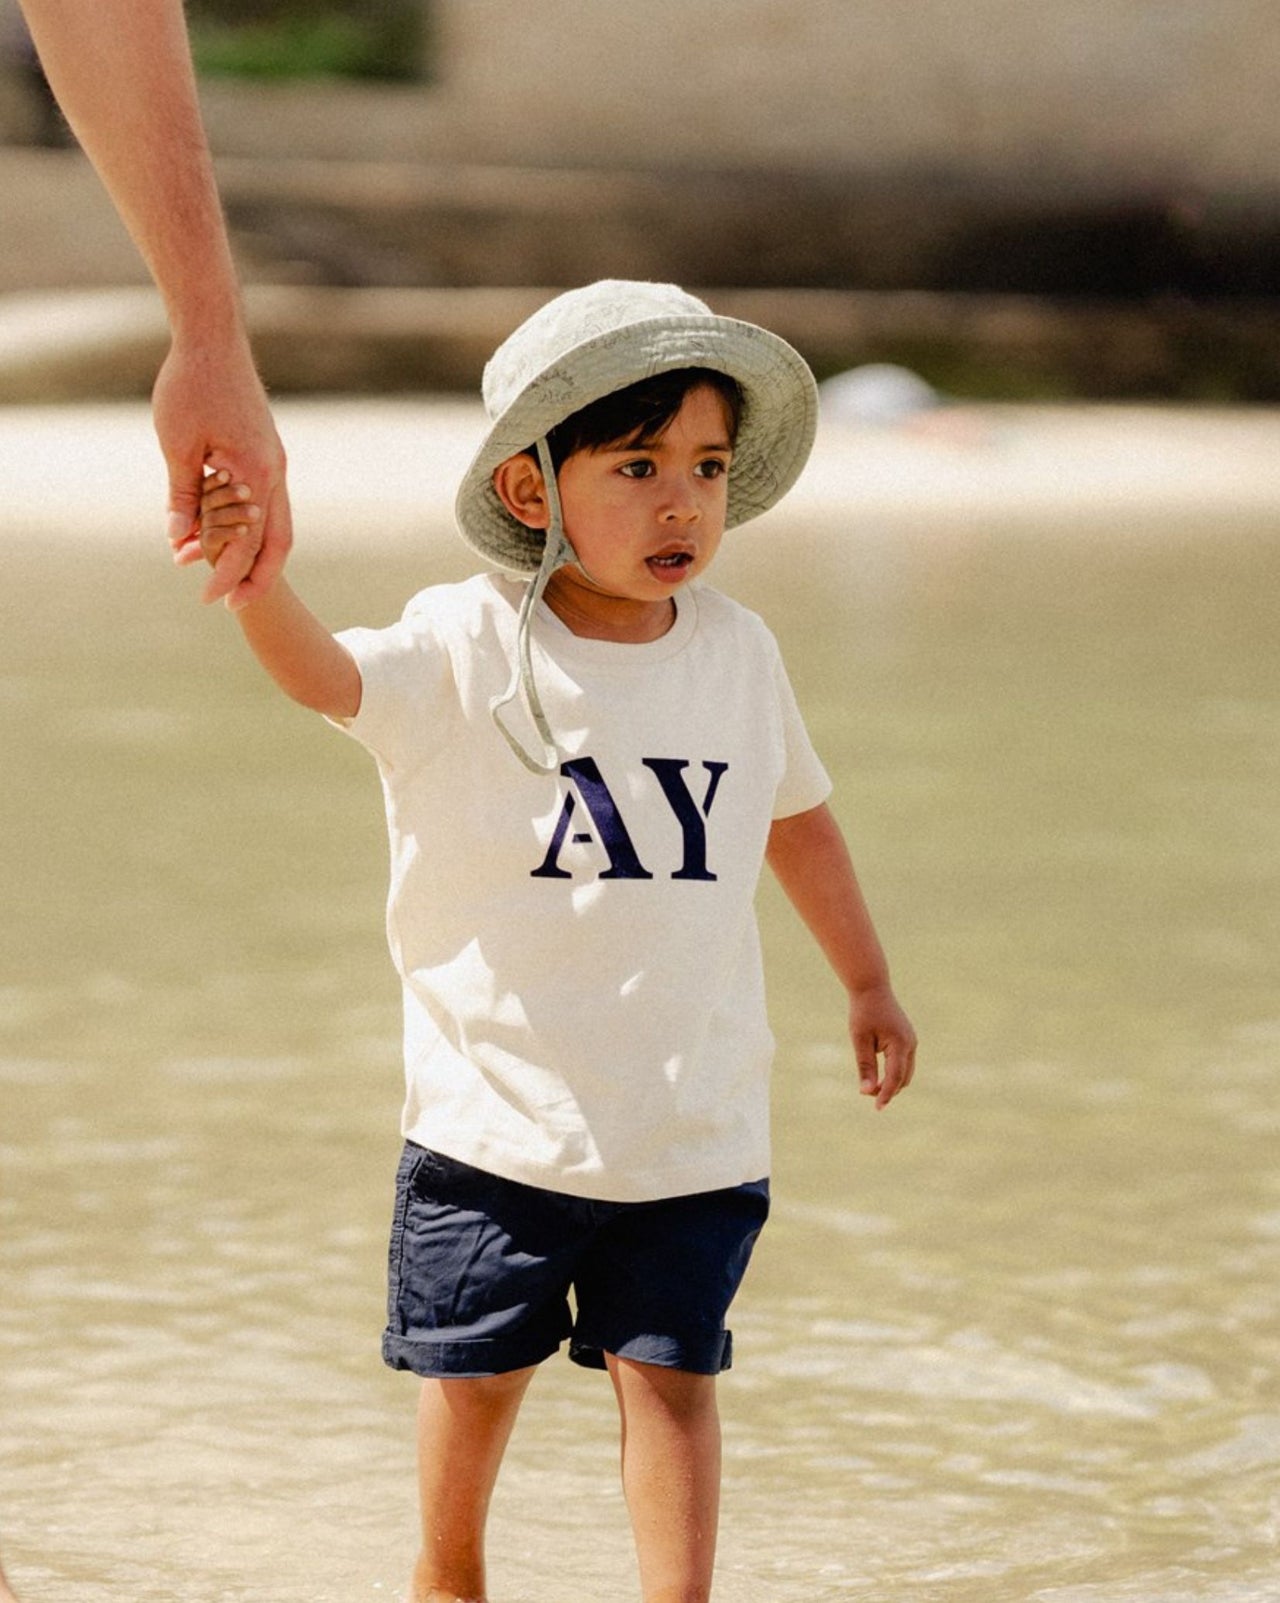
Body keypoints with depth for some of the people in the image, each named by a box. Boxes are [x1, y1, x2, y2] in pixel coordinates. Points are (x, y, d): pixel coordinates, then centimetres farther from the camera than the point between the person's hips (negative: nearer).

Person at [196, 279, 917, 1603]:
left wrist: (867, 981, 24)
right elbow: (327, 675, -30)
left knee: (669, 1373, -2)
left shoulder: (737, 654, 2)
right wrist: (256, 575, -51)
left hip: (693, 1120, 2)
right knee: (474, 1369, 12)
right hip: (499, 1111, -2)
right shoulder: (466, 649, -12)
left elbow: (796, 814, 19)